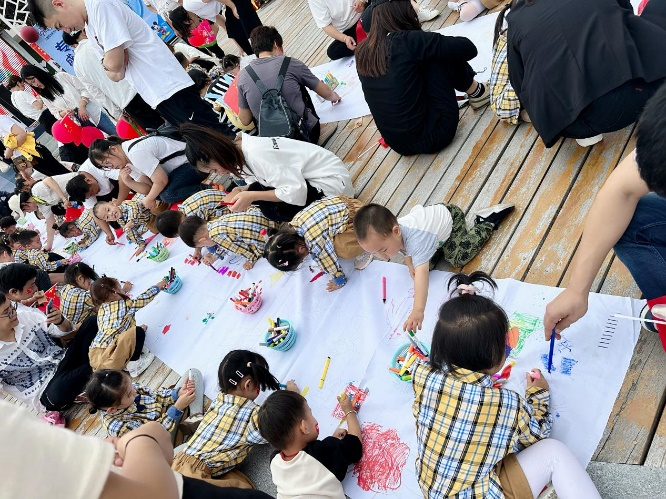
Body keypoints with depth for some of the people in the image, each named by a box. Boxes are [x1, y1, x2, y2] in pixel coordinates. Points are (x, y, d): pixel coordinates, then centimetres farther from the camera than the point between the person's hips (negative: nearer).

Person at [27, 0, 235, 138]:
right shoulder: (90, 27, 18)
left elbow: (114, 63, -18)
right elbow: (117, 74, 12)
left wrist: (109, 61, 3)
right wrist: (113, 66, -9)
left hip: (168, 87, -10)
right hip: (155, 94, 10)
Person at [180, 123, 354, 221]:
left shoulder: (255, 155, -28)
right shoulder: (240, 151, 0)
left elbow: (296, 191, -30)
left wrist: (251, 196, -25)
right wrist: (241, 191, -13)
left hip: (331, 180, -9)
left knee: (271, 208, -23)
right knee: (256, 191, -4)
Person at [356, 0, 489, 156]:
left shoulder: (362, 51, 1)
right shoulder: (407, 41, -16)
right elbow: (469, 49, -9)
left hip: (398, 143, 7)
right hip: (431, 136, -7)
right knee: (439, 55, 2)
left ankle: (475, 92, 26)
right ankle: (476, 93, 21)